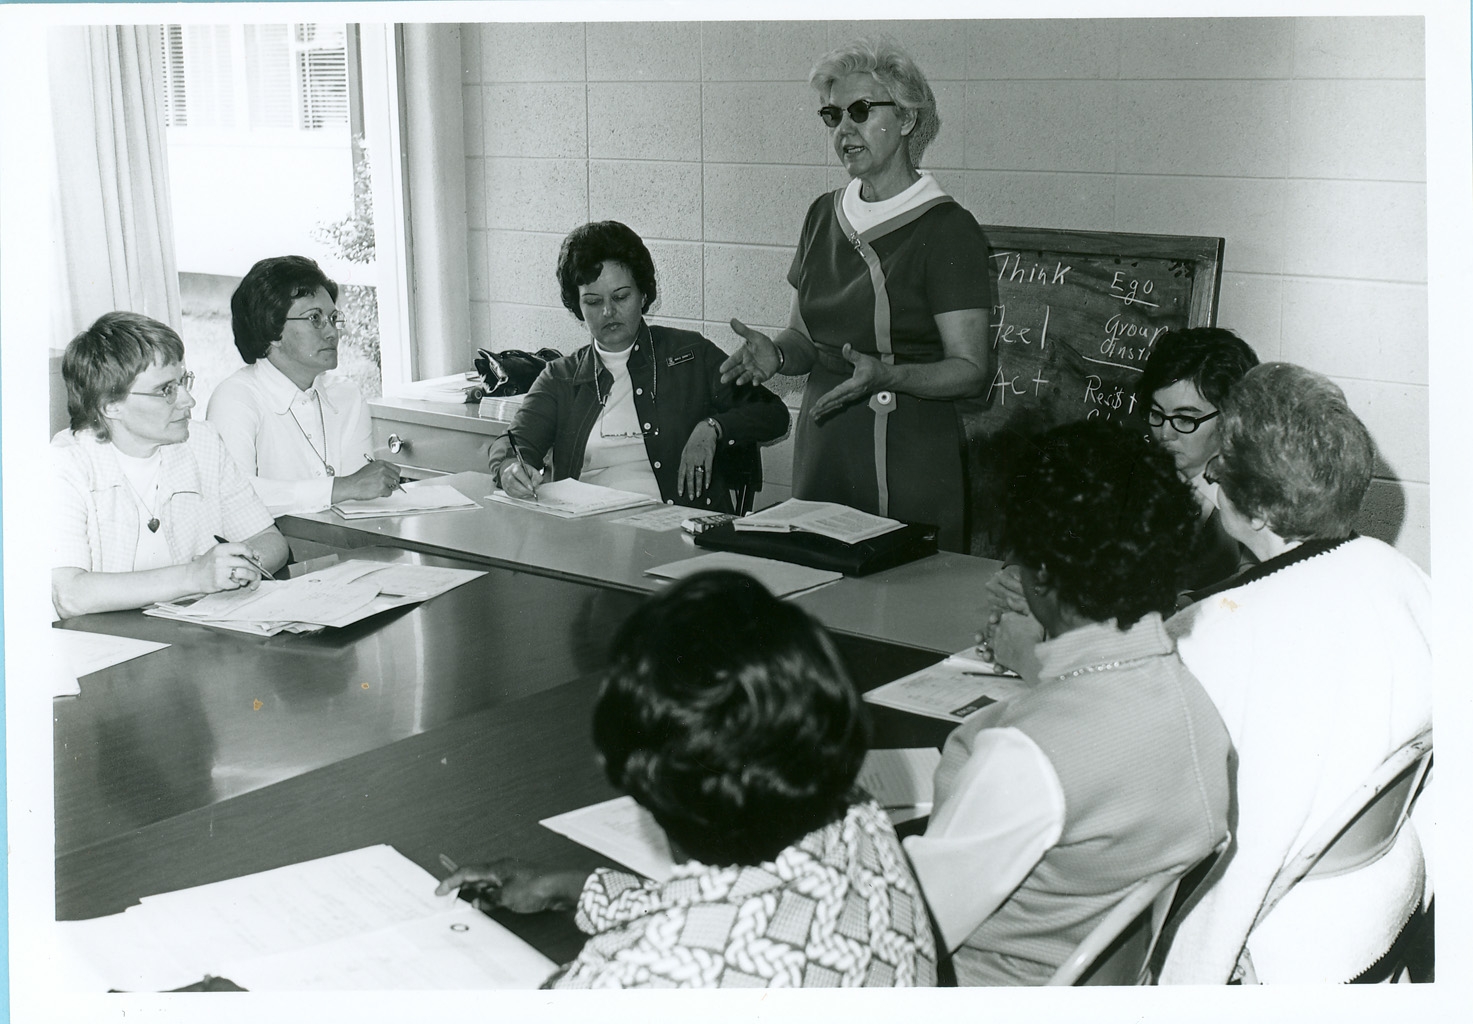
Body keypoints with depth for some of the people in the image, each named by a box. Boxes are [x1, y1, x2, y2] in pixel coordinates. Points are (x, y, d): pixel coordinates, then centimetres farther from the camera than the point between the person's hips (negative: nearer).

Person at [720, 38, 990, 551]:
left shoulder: (948, 228, -8)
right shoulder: (824, 215, 11)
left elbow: (971, 370, -12)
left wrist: (886, 375, -27)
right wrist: (775, 353, -4)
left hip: (910, 467, -5)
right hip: (822, 452, 6)